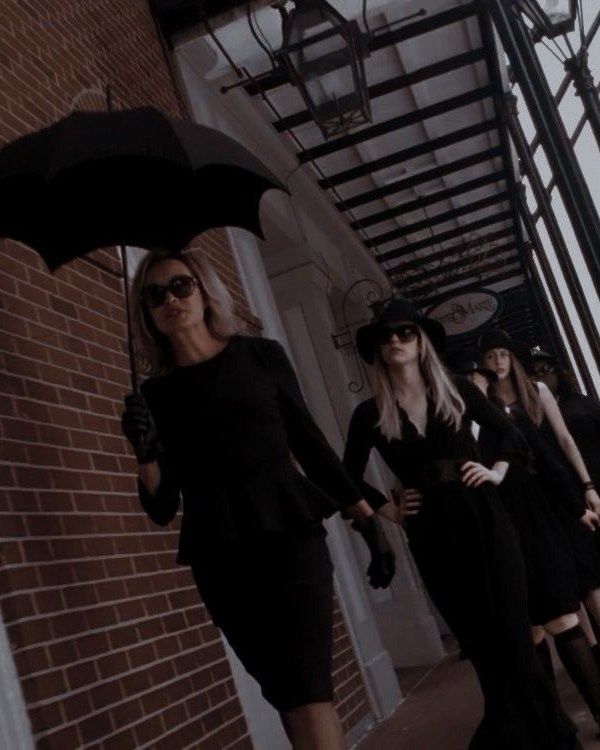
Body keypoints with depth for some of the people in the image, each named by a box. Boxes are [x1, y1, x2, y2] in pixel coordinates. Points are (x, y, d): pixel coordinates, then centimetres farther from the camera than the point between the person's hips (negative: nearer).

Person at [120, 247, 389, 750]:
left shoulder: (261, 356, 5)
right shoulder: (154, 394, 6)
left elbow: (309, 442, 10)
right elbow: (162, 508, 6)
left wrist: (366, 517, 7)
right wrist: (145, 454, -14)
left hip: (289, 534, -2)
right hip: (219, 558, 2)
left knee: (307, 693, -14)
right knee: (289, 697, 8)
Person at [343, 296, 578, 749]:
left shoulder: (457, 390, 3)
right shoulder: (370, 415, 1)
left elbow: (510, 433, 13)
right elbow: (351, 476, 11)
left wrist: (499, 471, -1)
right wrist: (386, 508, 1)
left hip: (483, 519, 0)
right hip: (431, 533, 0)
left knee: (512, 630, -1)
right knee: (480, 641, 8)